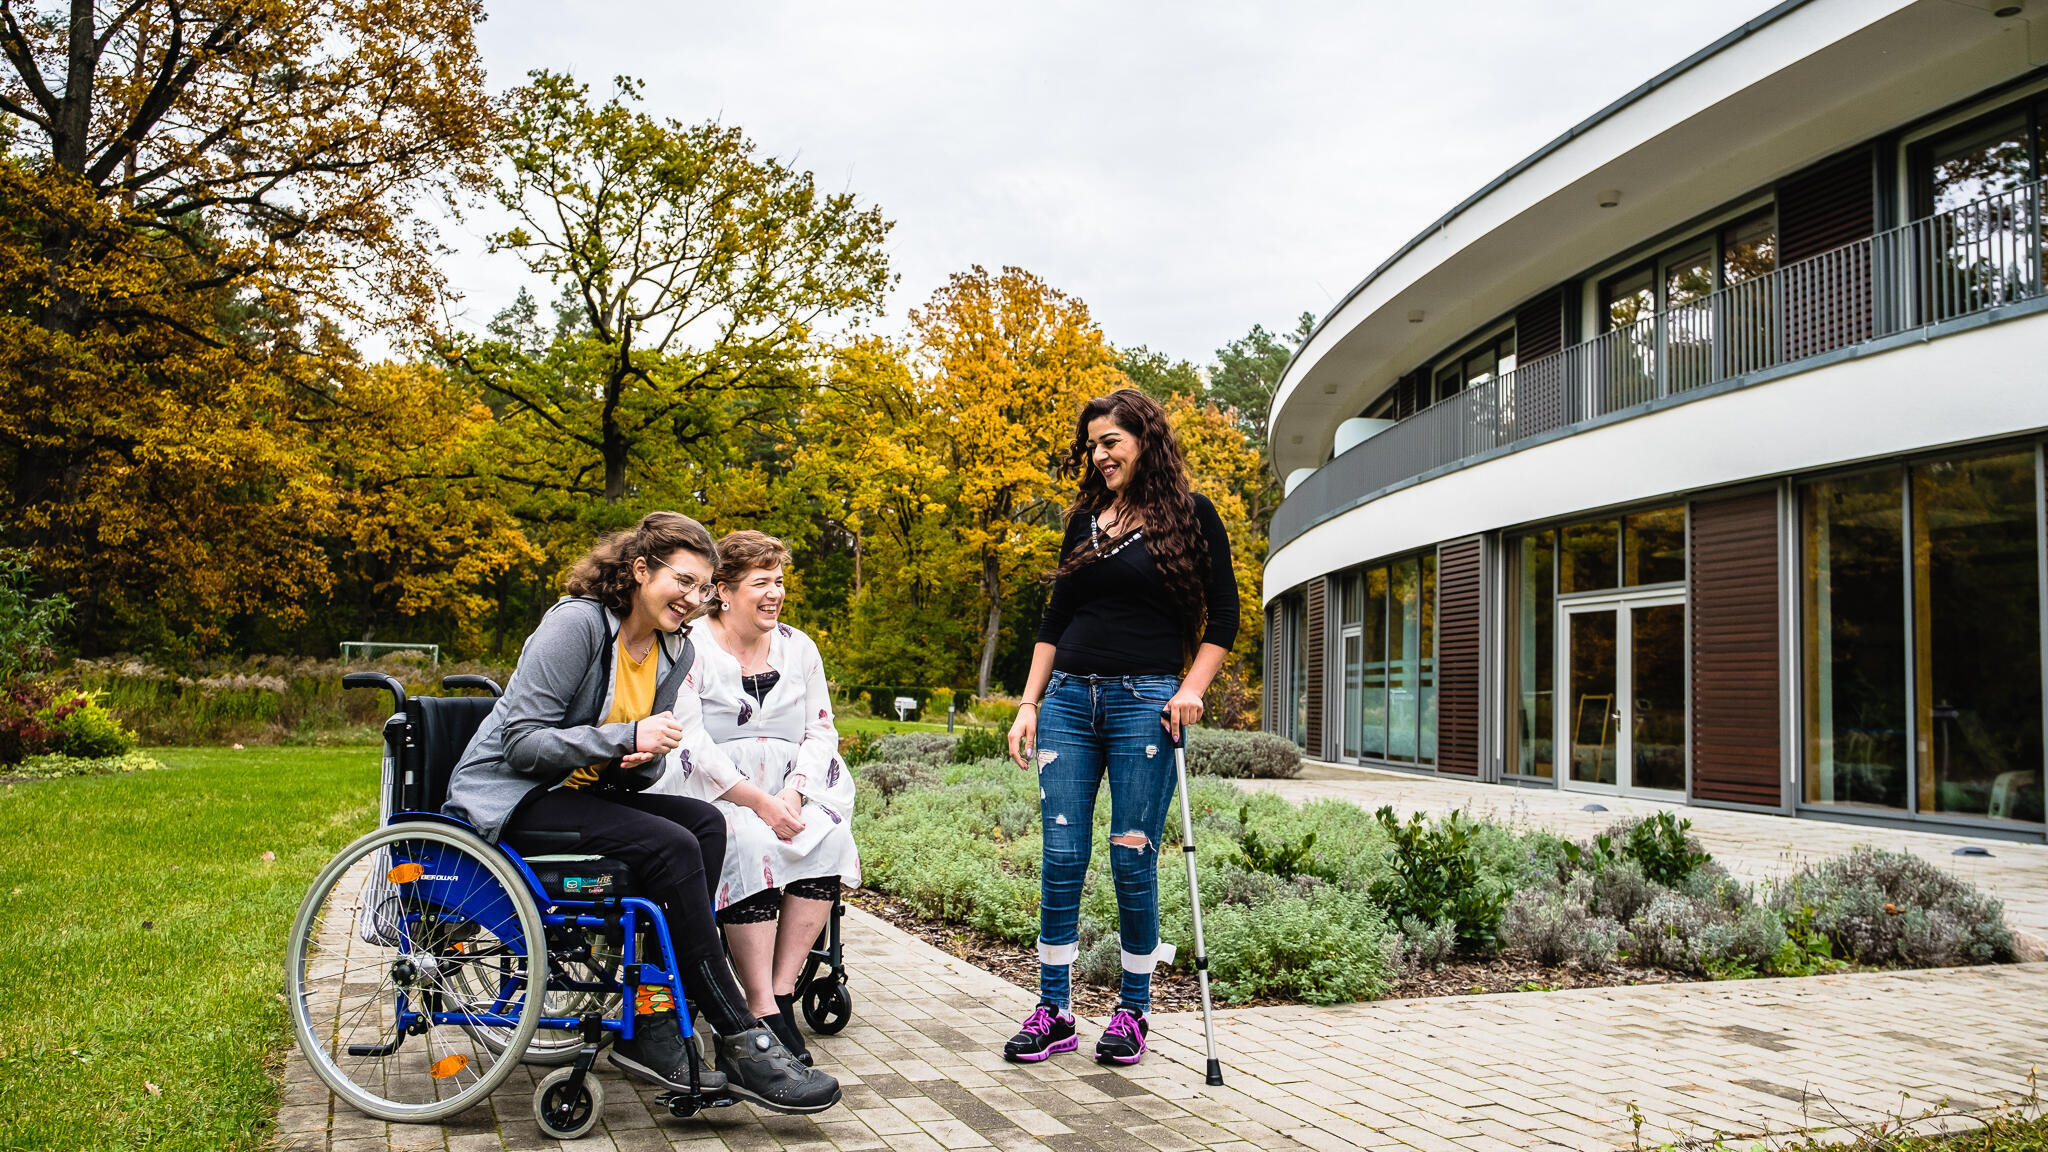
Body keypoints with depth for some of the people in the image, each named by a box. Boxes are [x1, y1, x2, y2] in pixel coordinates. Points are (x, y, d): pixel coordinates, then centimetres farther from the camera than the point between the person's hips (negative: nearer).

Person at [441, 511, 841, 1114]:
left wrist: (646, 760, -16)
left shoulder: (675, 651, 6)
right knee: (671, 846, -26)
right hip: (506, 799, -8)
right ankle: (742, 1045, -20)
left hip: (580, 792, 8)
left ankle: (651, 1024, -16)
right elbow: (523, 742, -20)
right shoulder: (577, 623, -17)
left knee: (705, 823, -17)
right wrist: (629, 736, -29)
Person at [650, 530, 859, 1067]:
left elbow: (822, 731, 11)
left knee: (829, 838, -27)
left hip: (789, 793, 5)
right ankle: (764, 1011, -29)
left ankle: (782, 993, -21)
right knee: (751, 844, -35)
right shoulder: (691, 649, -4)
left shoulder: (798, 648, 13)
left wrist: (795, 791, -9)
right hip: (709, 796, -4)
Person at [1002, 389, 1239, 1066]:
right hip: (1068, 699, 4)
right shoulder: (1085, 520, 16)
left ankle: (1134, 1012, 14)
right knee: (1061, 857, 1)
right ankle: (1053, 1012, 11)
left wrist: (1192, 689, -9)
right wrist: (1028, 705, 11)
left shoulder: (1189, 515, 3)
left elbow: (1223, 616, 3)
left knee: (1132, 858, -2)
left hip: (1144, 703, -4)